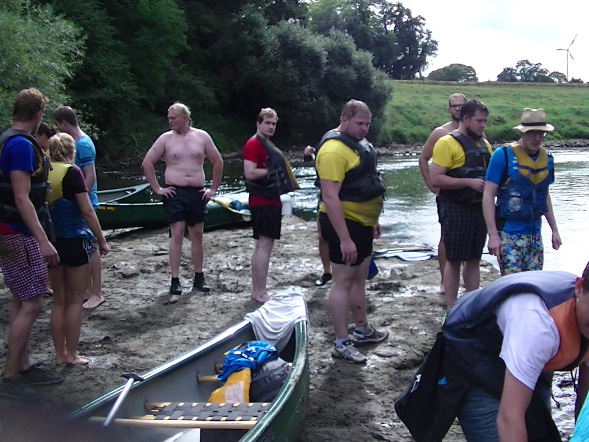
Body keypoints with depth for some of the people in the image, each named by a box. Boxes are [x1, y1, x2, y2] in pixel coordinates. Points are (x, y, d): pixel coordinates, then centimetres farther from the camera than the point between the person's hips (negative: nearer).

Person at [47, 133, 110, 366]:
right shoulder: (71, 173, -10)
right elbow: (87, 210, -12)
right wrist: (101, 240, -4)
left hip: (51, 241, 5)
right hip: (74, 241, -5)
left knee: (59, 300, 14)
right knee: (75, 301, 6)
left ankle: (60, 353, 19)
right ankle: (71, 354, 9)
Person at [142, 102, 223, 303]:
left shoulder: (202, 136, 3)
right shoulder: (165, 138, 1)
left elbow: (218, 162, 9)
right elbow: (147, 163, 2)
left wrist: (213, 189, 6)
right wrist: (157, 189, -2)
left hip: (197, 193, 2)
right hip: (175, 193, -2)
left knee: (197, 235, 9)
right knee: (177, 235, -6)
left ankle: (199, 278, 20)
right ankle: (175, 282, -1)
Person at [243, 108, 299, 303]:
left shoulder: (267, 144, 19)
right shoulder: (253, 144, -12)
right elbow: (250, 173, -22)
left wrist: (280, 172, 10)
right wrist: (272, 171, -15)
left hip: (270, 201, 10)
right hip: (262, 202, -10)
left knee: (261, 246, 12)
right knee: (265, 245, -10)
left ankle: (256, 291, 18)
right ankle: (261, 293, -7)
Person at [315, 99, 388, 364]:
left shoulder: (358, 143, 11)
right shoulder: (334, 149, -21)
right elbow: (330, 197, -27)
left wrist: (373, 220, 23)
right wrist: (344, 239, -28)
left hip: (362, 223, 10)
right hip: (344, 223, -10)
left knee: (360, 278, 19)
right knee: (343, 281, -2)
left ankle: (362, 330, 34)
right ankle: (341, 343, 6)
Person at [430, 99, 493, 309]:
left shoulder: (484, 144, 12)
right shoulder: (447, 143, -10)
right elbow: (436, 178, -18)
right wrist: (470, 182, -21)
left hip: (479, 208, 7)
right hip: (456, 209, -7)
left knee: (474, 260, 13)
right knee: (454, 260, 1)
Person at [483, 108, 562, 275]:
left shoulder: (546, 159, 9)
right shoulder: (504, 155, -9)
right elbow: (488, 194, -10)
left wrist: (554, 230, 20)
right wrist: (493, 234, -16)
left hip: (535, 234, 6)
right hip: (509, 234, -6)